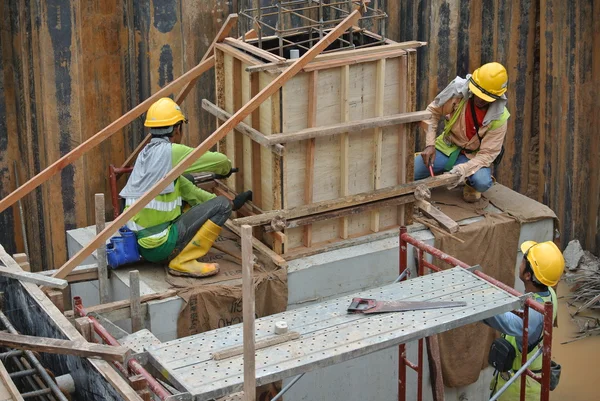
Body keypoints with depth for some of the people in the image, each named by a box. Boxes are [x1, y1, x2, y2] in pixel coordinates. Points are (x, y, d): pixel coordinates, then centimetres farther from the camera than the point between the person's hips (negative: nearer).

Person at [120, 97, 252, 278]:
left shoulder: (147, 153, 13)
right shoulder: (171, 152, -14)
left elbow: (188, 190, 16)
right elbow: (219, 161, -7)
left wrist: (231, 203, 20)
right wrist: (226, 169, 19)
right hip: (159, 246, -9)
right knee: (221, 206, -6)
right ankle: (183, 262, -6)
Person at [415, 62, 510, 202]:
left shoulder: (499, 118, -21)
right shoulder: (457, 91, -19)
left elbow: (487, 154, -19)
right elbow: (432, 112, -5)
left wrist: (465, 168, -38)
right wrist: (430, 144, -17)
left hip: (472, 157, -2)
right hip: (446, 148, 2)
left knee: (482, 182, -36)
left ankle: (470, 185, 5)